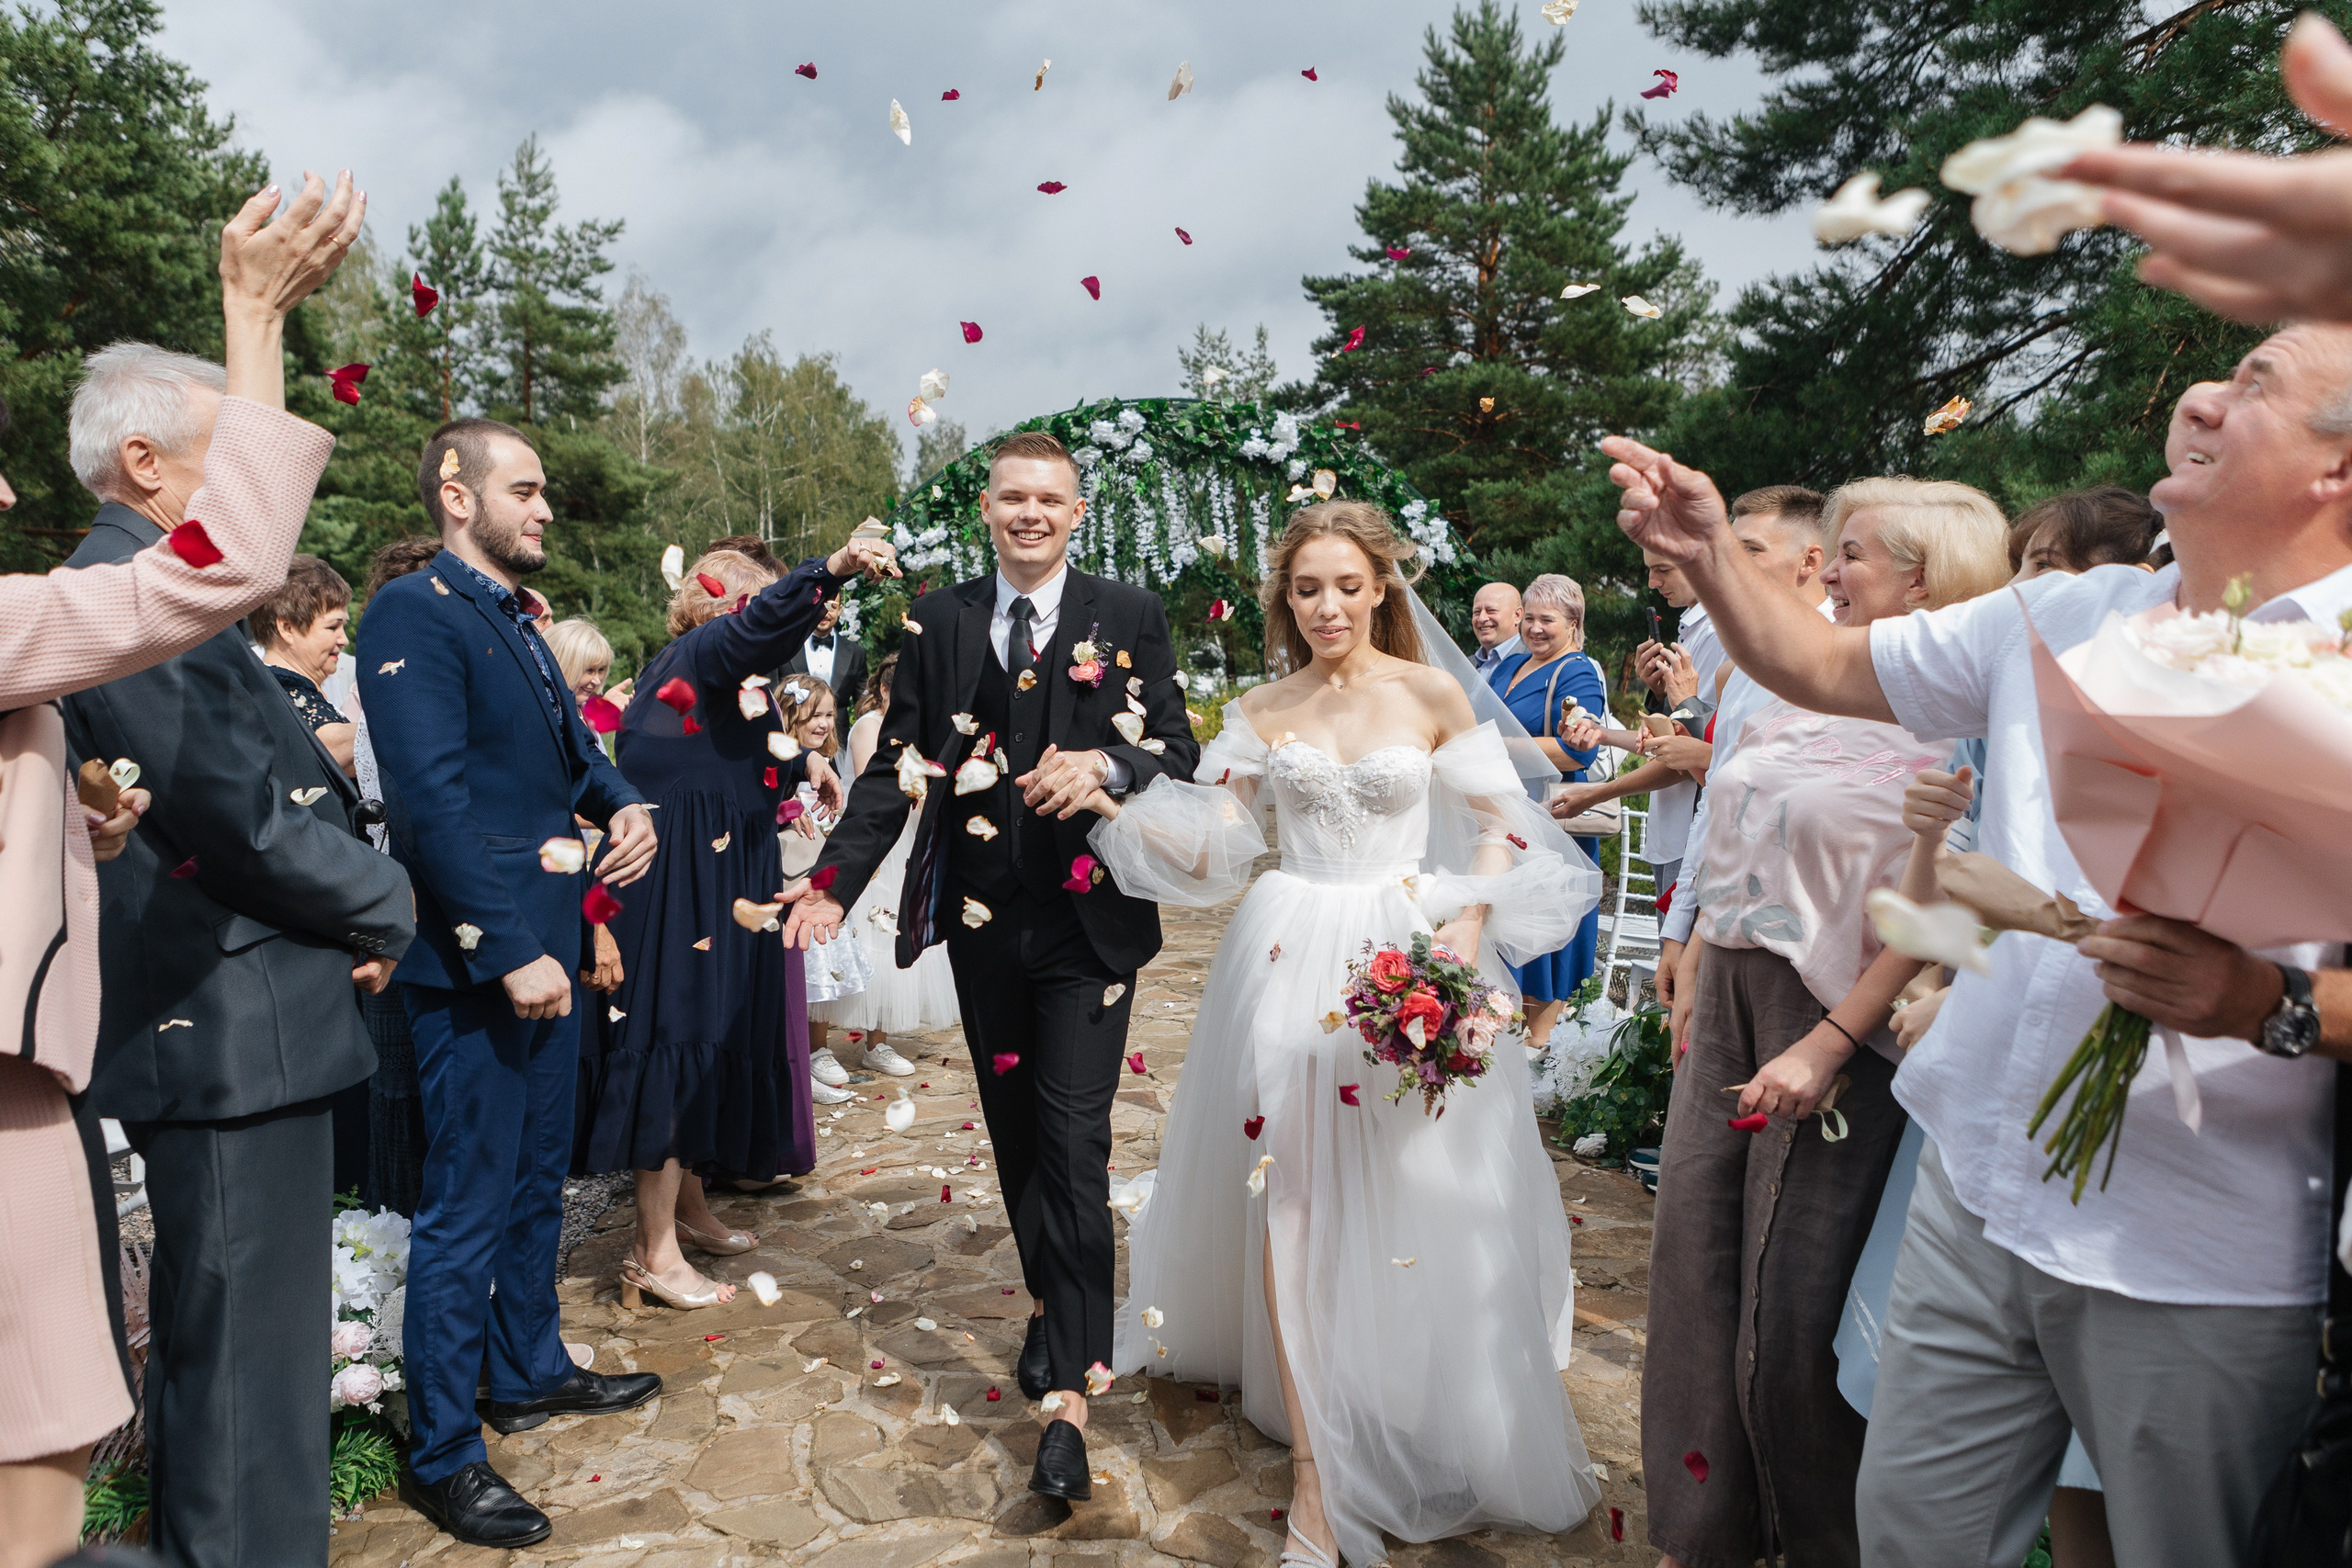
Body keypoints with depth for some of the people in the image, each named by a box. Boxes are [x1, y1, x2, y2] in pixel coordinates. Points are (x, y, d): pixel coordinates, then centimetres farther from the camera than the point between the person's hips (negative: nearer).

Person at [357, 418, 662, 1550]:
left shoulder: (515, 622, 14)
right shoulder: (414, 612, -14)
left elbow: (570, 750, 21)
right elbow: (434, 798, -22)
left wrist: (622, 806, -1)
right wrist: (508, 952, -24)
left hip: (544, 950, 9)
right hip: (475, 966, -9)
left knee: (537, 1183, 21)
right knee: (467, 1211, 1)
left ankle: (528, 1372, 39)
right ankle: (440, 1455, 17)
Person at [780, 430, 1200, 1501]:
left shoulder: (1130, 619, 0)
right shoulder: (939, 620, 6)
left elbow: (1179, 751, -3)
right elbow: (898, 760, 3)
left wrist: (1108, 763, -25)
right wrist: (836, 876, -8)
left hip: (1089, 922, -3)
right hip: (983, 921, 3)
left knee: (1073, 1143, -6)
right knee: (1015, 1132, 15)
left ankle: (1068, 1393, -1)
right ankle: (1051, 1308, 36)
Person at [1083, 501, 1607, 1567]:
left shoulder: (1432, 697, 2)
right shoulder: (1260, 712, 7)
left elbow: (1499, 828, 3)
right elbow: (1210, 847, 1)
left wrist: (1471, 924, -14)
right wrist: (1109, 806, -14)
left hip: (1411, 951, -1)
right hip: (1294, 958, 2)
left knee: (1417, 1194, 3)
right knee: (1291, 1195, -1)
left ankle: (1430, 1424, 30)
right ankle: (1315, 1467, 11)